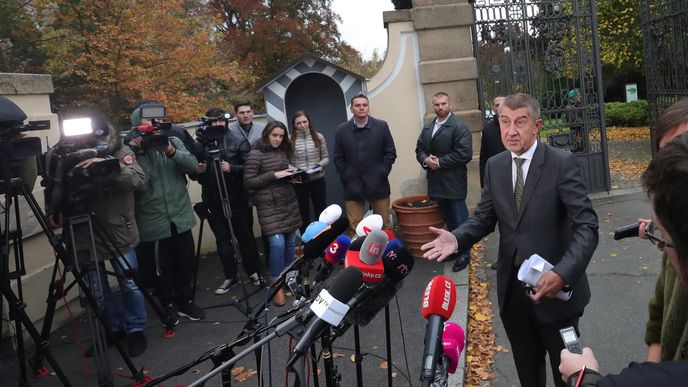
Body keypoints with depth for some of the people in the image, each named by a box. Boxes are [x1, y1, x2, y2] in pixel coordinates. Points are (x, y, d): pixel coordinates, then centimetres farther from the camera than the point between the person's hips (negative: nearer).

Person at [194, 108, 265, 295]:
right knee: (222, 240, 9)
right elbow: (193, 172, 13)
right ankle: (230, 276, 22)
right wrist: (196, 170, -9)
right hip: (213, 201, 2)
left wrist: (232, 168, -21)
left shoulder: (238, 142, -2)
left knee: (245, 236, 9)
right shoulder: (200, 144, 4)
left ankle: (253, 272, 25)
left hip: (237, 199, -2)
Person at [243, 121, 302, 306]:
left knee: (290, 240, 7)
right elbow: (248, 182, -12)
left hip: (288, 201, 6)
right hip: (269, 205, -6)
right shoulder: (256, 154, -8)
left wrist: (292, 174, 2)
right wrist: (274, 175, -17)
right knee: (277, 242, -13)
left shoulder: (283, 151, 11)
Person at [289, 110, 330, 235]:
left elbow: (326, 158, 8)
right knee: (303, 214, 10)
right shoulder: (289, 140, -5)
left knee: (321, 212, 10)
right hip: (298, 183, -1)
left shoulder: (318, 137, 1)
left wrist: (320, 165, -12)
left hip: (318, 180, 1)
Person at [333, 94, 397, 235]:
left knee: (384, 225, 8)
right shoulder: (342, 130, 3)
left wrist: (382, 173, -5)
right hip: (352, 186, 0)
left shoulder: (381, 126, 1)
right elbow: (338, 158, 6)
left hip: (377, 184, 0)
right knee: (355, 227, 3)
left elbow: (391, 153, 3)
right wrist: (345, 177, -3)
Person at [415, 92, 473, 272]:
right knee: (448, 218, 16)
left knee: (459, 218, 0)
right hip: (436, 181, 7)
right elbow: (419, 149, 17)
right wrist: (425, 160, -6)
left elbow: (464, 154, -17)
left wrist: (440, 162, -16)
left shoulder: (459, 127, -9)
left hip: (454, 182, -6)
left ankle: (464, 253, 11)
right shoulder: (427, 128, 14)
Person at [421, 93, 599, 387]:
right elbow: (484, 217, 6)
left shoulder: (562, 163, -14)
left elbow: (587, 226, -19)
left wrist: (563, 274, -35)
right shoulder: (494, 166, 2)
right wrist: (457, 238, -15)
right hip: (512, 289, 4)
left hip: (555, 287, -4)